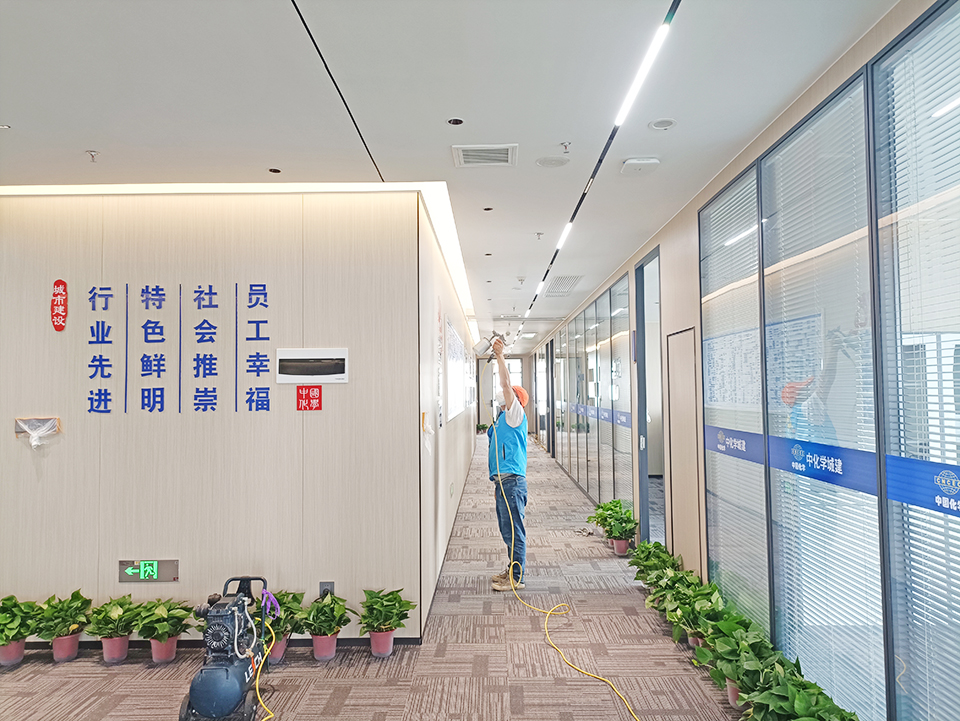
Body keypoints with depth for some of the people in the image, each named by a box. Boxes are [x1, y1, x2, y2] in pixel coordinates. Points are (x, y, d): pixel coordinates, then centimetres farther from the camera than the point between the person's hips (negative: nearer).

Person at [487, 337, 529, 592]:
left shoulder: (515, 415, -7)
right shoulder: (504, 418, 20)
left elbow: (506, 384, -21)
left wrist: (500, 356, -22)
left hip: (512, 481, -10)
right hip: (503, 481, 10)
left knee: (513, 530, -4)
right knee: (507, 530, 17)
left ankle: (516, 578, 2)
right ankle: (511, 570, 28)